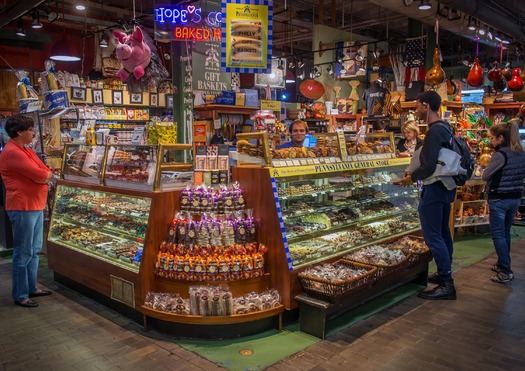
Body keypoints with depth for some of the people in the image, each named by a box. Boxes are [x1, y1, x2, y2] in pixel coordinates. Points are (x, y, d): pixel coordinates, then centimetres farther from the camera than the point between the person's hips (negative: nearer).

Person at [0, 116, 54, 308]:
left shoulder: (26, 150, 16)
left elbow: (45, 173, 16)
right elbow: (42, 176, -20)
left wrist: (44, 175, -5)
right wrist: (48, 174, 0)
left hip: (36, 206, 10)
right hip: (23, 208, -10)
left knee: (35, 250, 17)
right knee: (23, 253, -2)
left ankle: (32, 288, 28)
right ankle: (20, 295, 9)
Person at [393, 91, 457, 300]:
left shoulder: (434, 131, -20)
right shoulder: (445, 128, 11)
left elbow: (428, 167, -24)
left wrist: (411, 178, -7)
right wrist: (414, 173, 15)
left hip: (434, 189, -10)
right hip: (445, 187, 10)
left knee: (433, 236, -6)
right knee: (443, 233, 19)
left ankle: (446, 285, 0)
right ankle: (445, 274, 32)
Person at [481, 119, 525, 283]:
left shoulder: (500, 154, -19)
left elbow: (485, 176, -15)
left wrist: (488, 173, 4)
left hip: (499, 200, -8)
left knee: (498, 234, 0)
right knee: (505, 232, 18)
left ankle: (506, 272, -1)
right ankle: (502, 265, 28)